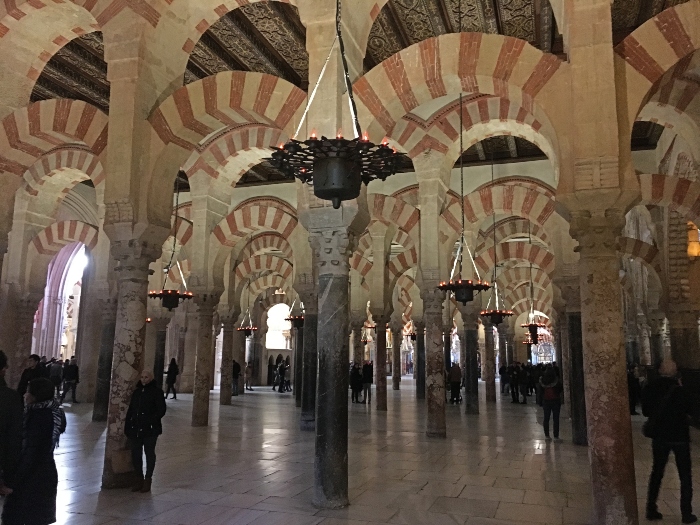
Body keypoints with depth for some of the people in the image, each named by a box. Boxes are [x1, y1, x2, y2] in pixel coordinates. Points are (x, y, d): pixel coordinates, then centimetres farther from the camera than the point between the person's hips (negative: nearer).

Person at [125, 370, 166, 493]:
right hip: (136, 429, 5)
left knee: (149, 453, 5)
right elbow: (130, 410, 15)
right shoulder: (137, 392, 13)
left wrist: (152, 421, -20)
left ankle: (148, 480, 16)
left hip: (150, 430, -5)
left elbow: (161, 409, -9)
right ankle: (139, 478, 22)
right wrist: (127, 427, 8)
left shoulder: (156, 391, -5)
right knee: (135, 453, 8)